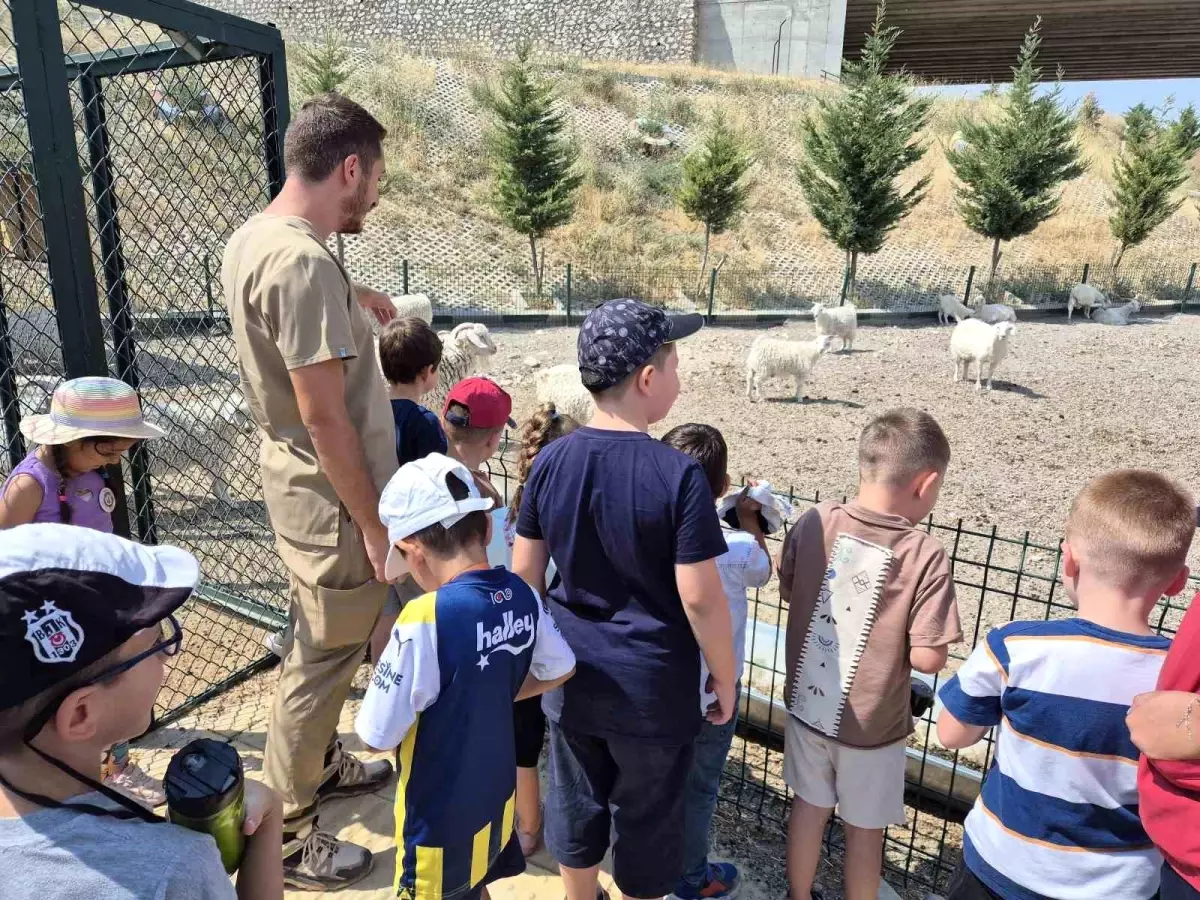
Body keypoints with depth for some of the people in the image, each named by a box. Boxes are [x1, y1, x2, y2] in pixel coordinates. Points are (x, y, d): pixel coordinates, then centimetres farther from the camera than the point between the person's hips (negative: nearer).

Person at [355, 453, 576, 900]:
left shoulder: (425, 620, -31)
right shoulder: (521, 595, -11)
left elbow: (377, 736, -24)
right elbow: (560, 670, 5)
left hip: (440, 817, -6)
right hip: (496, 797, 6)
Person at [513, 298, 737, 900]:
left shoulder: (550, 461, -8)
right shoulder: (678, 474, -22)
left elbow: (524, 573, 0)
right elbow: (699, 598, -19)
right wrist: (724, 677, -3)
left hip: (570, 674, 5)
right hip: (652, 685, -4)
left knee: (575, 799, 25)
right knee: (646, 818, 19)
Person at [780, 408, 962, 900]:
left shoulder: (815, 521, -12)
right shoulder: (925, 554, -24)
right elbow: (928, 657, -20)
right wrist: (892, 634, -1)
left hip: (806, 704, 4)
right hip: (870, 723, -4)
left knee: (809, 806, 25)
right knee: (864, 829, 20)